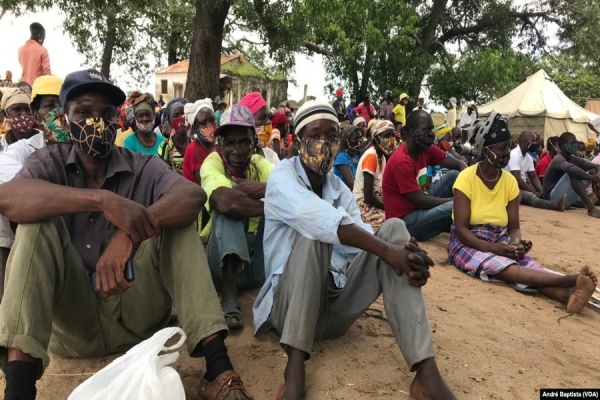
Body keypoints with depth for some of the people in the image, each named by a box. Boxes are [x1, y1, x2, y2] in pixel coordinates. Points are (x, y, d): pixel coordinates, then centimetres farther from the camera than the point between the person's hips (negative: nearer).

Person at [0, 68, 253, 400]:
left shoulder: (142, 167, 0)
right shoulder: (50, 163, 0)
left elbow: (193, 196, -22)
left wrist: (129, 234, -37)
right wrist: (102, 200, -36)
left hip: (135, 314, 0)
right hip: (71, 317, 0)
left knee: (175, 221, -19)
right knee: (38, 220, -19)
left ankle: (217, 367, -27)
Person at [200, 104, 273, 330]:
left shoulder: (260, 164, -1)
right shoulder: (213, 162, -12)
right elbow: (223, 200, -37)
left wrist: (264, 188, -31)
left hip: (261, 263, 3)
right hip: (223, 261, -3)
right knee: (229, 208, -26)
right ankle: (229, 299, -34)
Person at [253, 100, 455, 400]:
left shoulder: (340, 189, 11)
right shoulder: (282, 177, -7)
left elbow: (360, 239, -6)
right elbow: (321, 219, -30)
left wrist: (407, 258, -26)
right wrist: (387, 251, -36)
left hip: (335, 303, 5)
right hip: (290, 305, -5)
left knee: (393, 228, -15)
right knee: (316, 233, -30)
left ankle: (426, 373, -28)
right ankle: (295, 367, -36)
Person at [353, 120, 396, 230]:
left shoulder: (382, 155, 7)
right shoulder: (371, 156, -19)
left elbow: (381, 188, 7)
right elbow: (368, 197, -23)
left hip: (375, 201, 9)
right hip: (364, 205, -8)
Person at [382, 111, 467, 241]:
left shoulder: (425, 148, 0)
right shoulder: (401, 161, -24)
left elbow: (458, 164, 5)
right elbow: (420, 201, -22)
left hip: (419, 207, 9)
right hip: (405, 221, -9)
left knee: (454, 175, -3)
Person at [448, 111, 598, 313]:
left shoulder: (510, 181, 2)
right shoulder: (466, 178, -13)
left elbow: (513, 227, 3)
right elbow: (461, 229, -17)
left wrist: (516, 244, -21)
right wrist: (494, 249, -28)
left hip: (500, 243, 4)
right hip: (468, 244, -4)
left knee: (528, 264, -27)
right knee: (500, 267, -34)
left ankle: (569, 295, -52)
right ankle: (570, 280, -48)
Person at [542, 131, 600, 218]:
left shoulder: (574, 159, 9)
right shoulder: (558, 159, -17)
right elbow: (572, 169, -38)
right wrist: (592, 178, -40)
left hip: (567, 198, 9)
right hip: (553, 198, -9)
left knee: (590, 173, 5)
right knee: (573, 173, -30)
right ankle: (591, 208, -37)